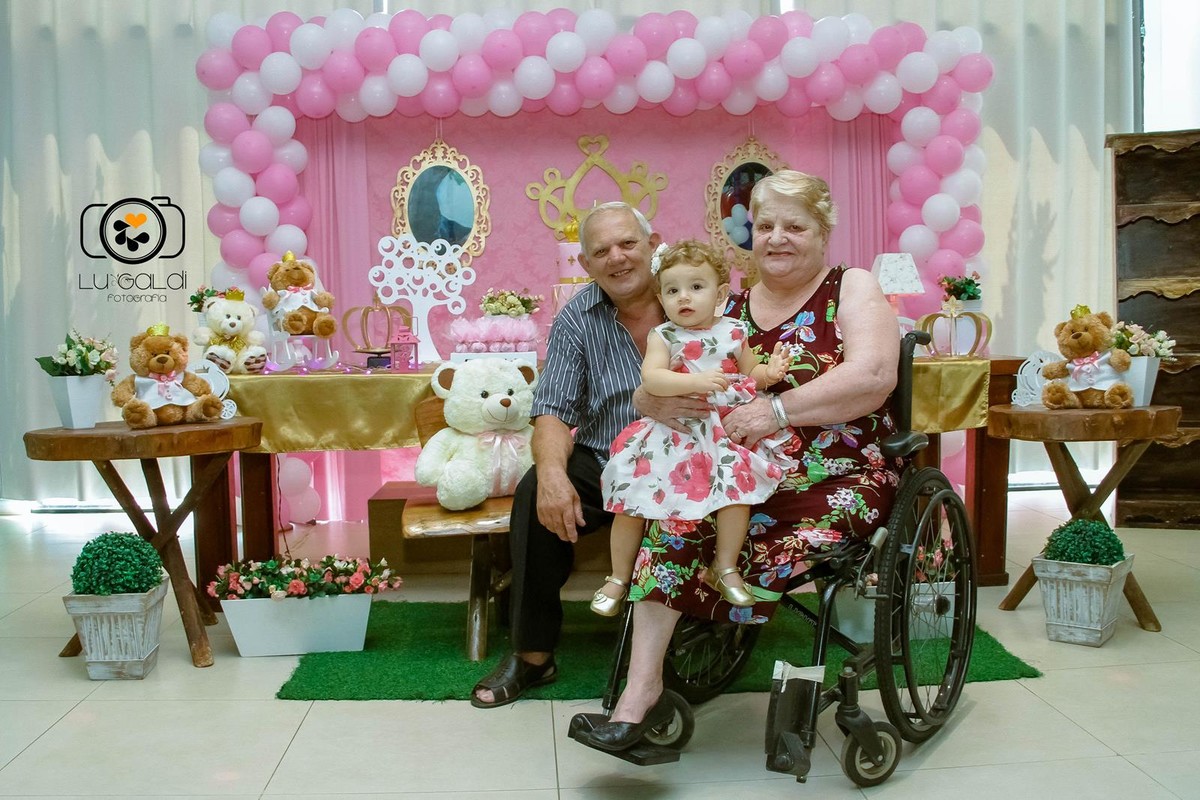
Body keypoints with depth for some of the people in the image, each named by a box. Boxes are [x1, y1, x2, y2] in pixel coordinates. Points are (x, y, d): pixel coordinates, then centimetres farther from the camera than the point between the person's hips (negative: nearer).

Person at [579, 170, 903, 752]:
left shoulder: (852, 290, 3)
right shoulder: (732, 308, 14)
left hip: (840, 480, -3)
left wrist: (777, 410, -22)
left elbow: (874, 376, -15)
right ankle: (641, 692, -23)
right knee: (677, 520, -25)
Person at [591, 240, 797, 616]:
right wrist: (696, 381, -31)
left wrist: (769, 372, -5)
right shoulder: (663, 336, -3)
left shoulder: (732, 332, 5)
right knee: (630, 500, -4)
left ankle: (726, 567, 3)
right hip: (673, 434, -1)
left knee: (737, 484, -20)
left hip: (725, 432, 1)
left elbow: (750, 372, 17)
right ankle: (619, 578, 15)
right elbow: (651, 378, -20)